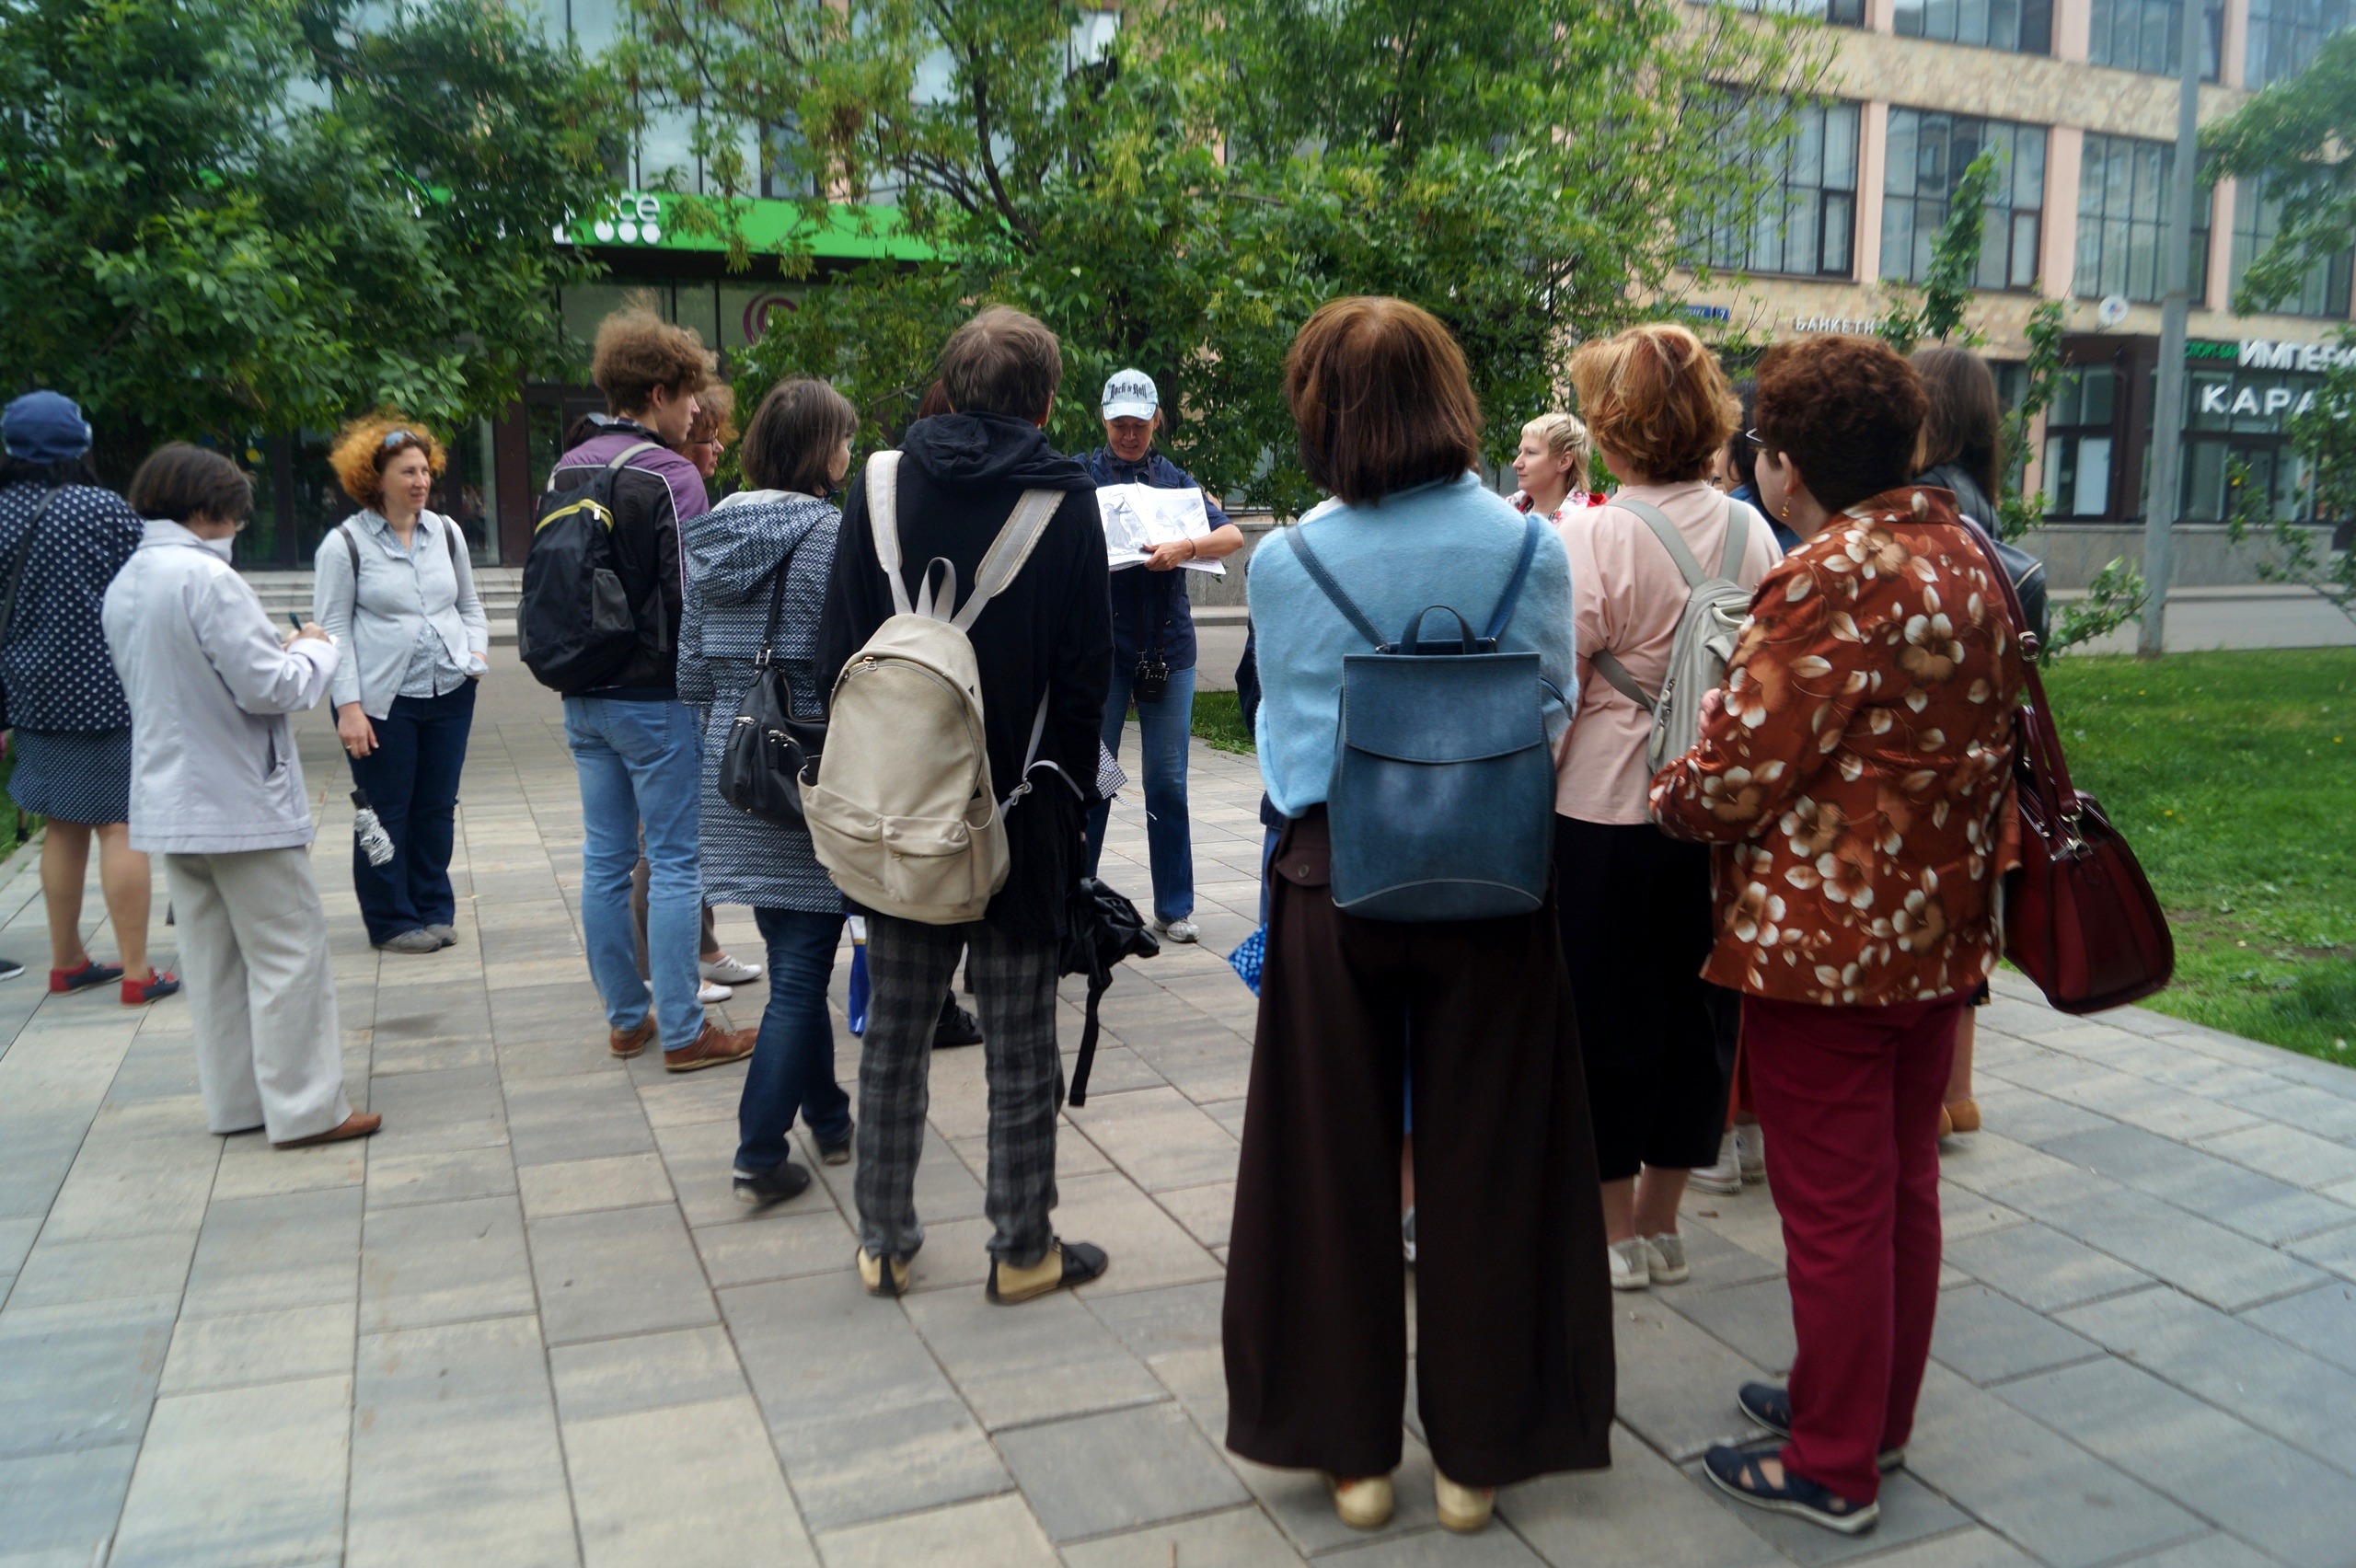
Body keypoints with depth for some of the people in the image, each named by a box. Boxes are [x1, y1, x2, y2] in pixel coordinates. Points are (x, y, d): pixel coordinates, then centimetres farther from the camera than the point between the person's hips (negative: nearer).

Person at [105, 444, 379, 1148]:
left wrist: (280, 652, 13)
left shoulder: (125, 585, 10)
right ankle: (305, 1109, 3)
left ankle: (235, 1101, 23)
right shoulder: (207, 579, -19)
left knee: (213, 959, 15)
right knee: (288, 956, 0)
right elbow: (268, 689, -20)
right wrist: (316, 649, -1)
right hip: (240, 804, -9)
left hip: (168, 804, 9)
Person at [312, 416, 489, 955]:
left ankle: (434, 909, 23)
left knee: (438, 809, 10)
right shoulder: (345, 543, -4)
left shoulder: (446, 532, 10)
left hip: (450, 693, 4)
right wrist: (348, 706, -14)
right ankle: (391, 921, 16)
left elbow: (469, 605, 19)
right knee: (387, 814, 3)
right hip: (382, 702, -4)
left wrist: (477, 647, -1)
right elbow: (332, 630, -6)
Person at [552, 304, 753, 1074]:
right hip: (654, 696, -7)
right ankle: (682, 1031, 5)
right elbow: (692, 594, -14)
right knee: (675, 860, -1)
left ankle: (626, 1016, 22)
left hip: (583, 697, 7)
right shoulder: (669, 474, -13)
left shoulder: (565, 470, 10)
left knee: (605, 856, 12)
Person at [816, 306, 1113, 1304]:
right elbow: (1087, 672, -7)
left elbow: (837, 654, 0)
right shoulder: (1067, 501, -8)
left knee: (894, 1036, 15)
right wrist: (1070, 803, 3)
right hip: (1020, 815, -2)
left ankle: (885, 1243, 24)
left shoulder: (879, 487, -1)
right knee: (1021, 1048, 9)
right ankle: (1023, 1250, 20)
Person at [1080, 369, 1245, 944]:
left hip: (1168, 646, 2)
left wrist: (1188, 547, -22)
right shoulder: (1080, 477, 5)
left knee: (1168, 782, 5)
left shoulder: (1176, 480, 9)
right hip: (1101, 645, -1)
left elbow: (1233, 536, -3)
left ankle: (1174, 908, 14)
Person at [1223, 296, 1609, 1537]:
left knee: (1333, 1169, 13)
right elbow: (1553, 717, 3)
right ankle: (1475, 1454, 26)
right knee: (1482, 1170, 12)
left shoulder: (1285, 562, -8)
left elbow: (1285, 735, 1)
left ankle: (1351, 1448, 26)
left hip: (1335, 887, 0)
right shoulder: (1527, 547, -6)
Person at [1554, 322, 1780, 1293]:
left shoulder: (1594, 537, -15)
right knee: (1688, 1006, 15)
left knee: (1607, 1015, 8)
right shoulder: (1751, 533, 2)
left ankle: (1614, 1231, 20)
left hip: (1607, 810, -5)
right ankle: (1660, 1221, 28)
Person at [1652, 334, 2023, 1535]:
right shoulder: (1968, 560, 8)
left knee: (1832, 1204, 3)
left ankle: (1833, 1467, 18)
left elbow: (1741, 771, -21)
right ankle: (1876, 1414, 36)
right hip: (1942, 927, 9)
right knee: (1905, 1185, 19)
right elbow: (1989, 742, 16)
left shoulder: (1830, 580, -20)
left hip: (1824, 937, -9)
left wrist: (1667, 798, -2)